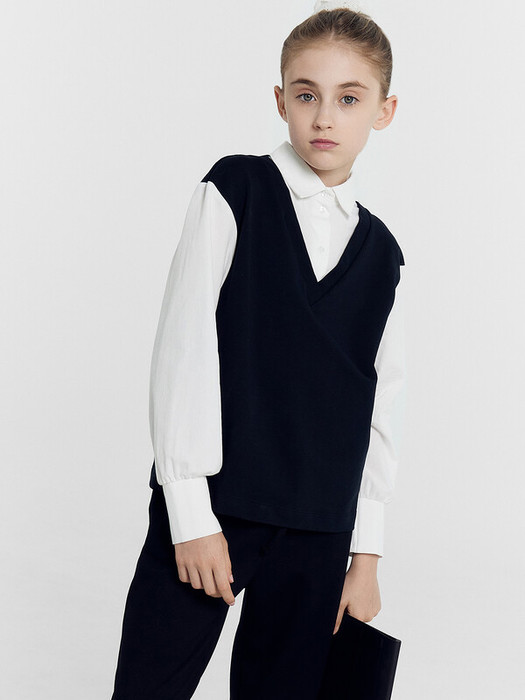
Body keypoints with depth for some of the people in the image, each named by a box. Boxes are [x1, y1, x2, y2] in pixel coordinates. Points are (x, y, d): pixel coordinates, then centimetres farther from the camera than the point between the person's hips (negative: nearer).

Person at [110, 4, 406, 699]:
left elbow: (378, 404, 12)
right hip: (210, 506, -3)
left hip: (319, 530, 4)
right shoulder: (235, 190, -2)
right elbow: (183, 350, -7)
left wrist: (366, 552, 8)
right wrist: (192, 511, -11)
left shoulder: (379, 251, 10)